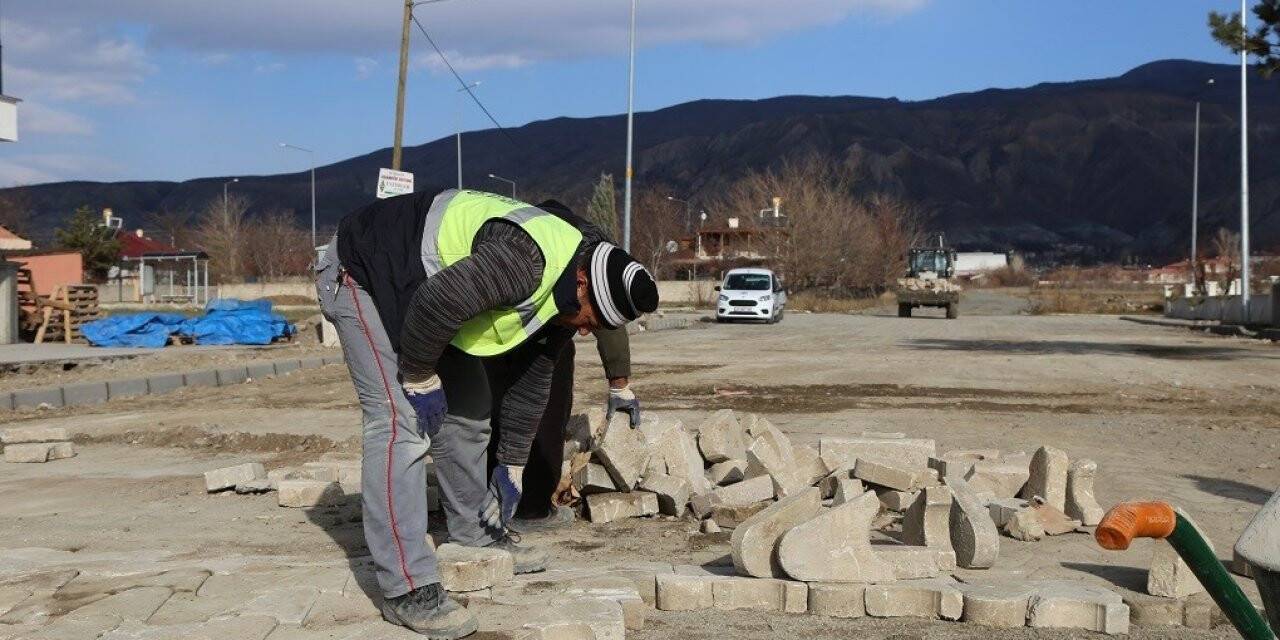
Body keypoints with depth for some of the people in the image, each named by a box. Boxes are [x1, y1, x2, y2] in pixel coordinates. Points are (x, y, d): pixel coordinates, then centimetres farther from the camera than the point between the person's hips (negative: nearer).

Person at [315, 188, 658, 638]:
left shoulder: (562, 299, -1)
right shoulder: (523, 262, -34)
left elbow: (531, 383, 9)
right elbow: (435, 303, -36)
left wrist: (511, 469, 14)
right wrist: (419, 380, -21)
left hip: (427, 283, 10)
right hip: (363, 272, -10)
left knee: (468, 409, 13)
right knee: (400, 420, -18)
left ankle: (475, 533, 31)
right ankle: (406, 589, -18)